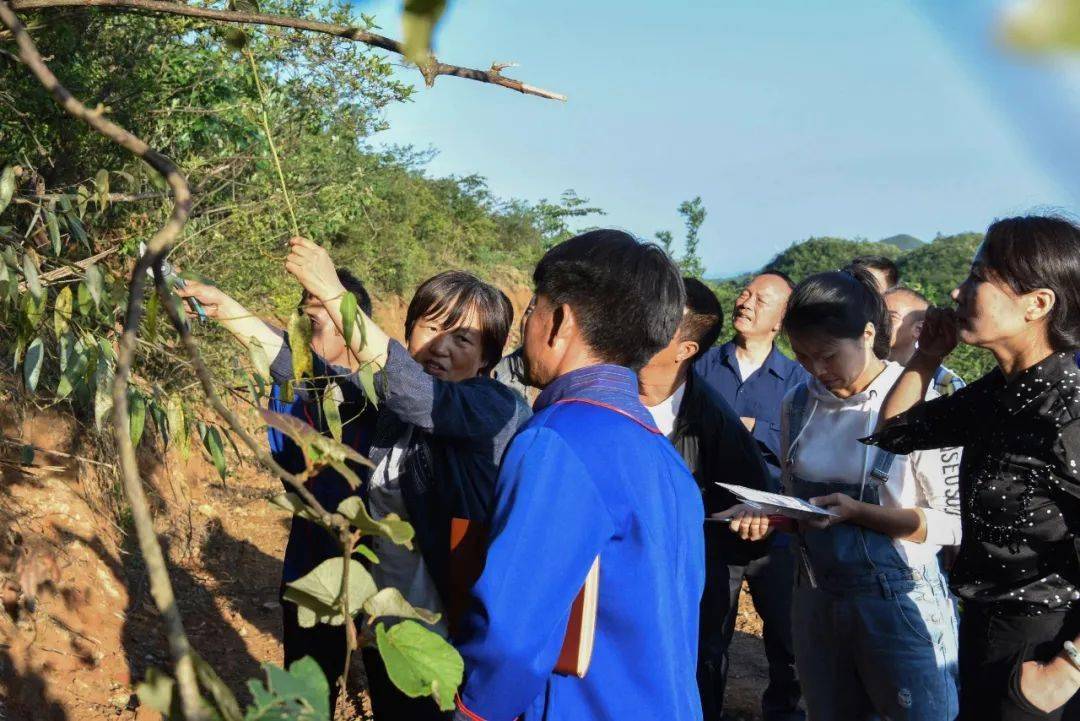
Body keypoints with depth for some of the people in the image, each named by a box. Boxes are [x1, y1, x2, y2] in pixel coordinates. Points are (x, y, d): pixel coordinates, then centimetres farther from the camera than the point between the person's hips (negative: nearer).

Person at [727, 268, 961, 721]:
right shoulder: (799, 404, 3)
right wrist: (767, 514, -6)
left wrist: (858, 512, -22)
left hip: (899, 601, -5)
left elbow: (954, 523, -12)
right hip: (815, 599, 6)